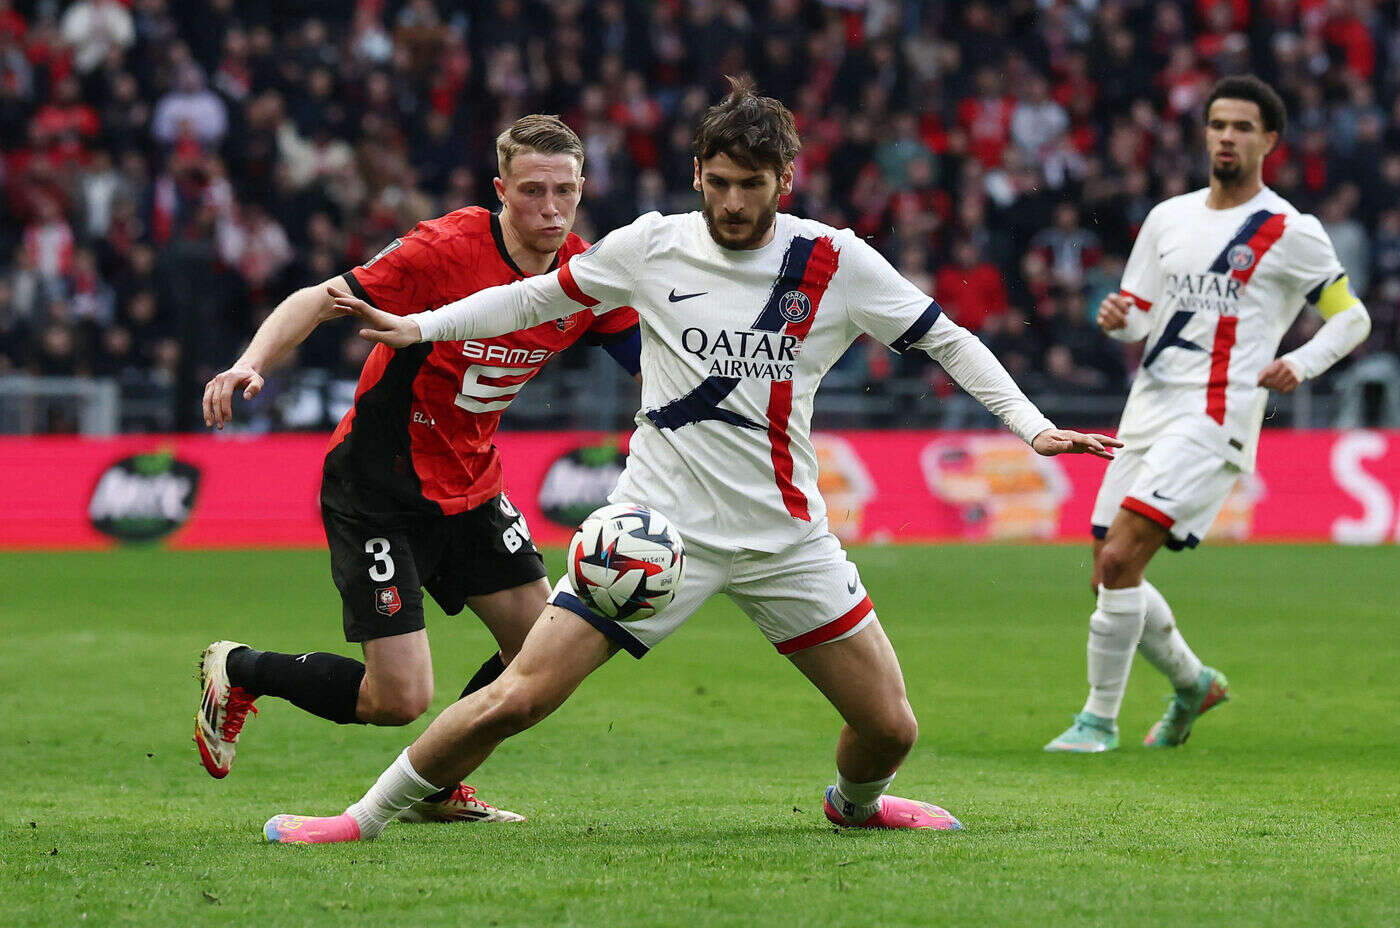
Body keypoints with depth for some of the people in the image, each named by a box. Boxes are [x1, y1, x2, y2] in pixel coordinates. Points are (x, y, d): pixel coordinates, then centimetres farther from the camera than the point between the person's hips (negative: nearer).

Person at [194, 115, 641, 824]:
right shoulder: (445, 250, -23)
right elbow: (319, 301, -23)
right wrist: (252, 362, -40)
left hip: (469, 486, 7)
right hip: (378, 490, -7)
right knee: (400, 699, -12)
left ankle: (439, 786, 25)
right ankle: (238, 670, 14)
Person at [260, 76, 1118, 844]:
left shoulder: (837, 263, -3)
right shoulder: (651, 247, -2)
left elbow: (947, 340, 7)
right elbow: (539, 297, 13)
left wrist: (1032, 425, -2)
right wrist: (419, 326, 4)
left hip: (784, 532, 1)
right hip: (661, 521, -1)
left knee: (891, 729, -1)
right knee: (516, 699, -14)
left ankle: (855, 801, 36)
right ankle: (369, 816, 5)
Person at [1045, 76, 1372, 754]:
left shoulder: (1291, 233, -2)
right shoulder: (1168, 218, 14)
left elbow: (1352, 317, 6)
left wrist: (1301, 364, -12)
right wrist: (1118, 317, -4)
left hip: (1214, 418, -7)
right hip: (1148, 411, 7)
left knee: (1119, 560, -19)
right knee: (1112, 571, 7)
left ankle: (1100, 718, -8)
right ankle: (1193, 682, 32)